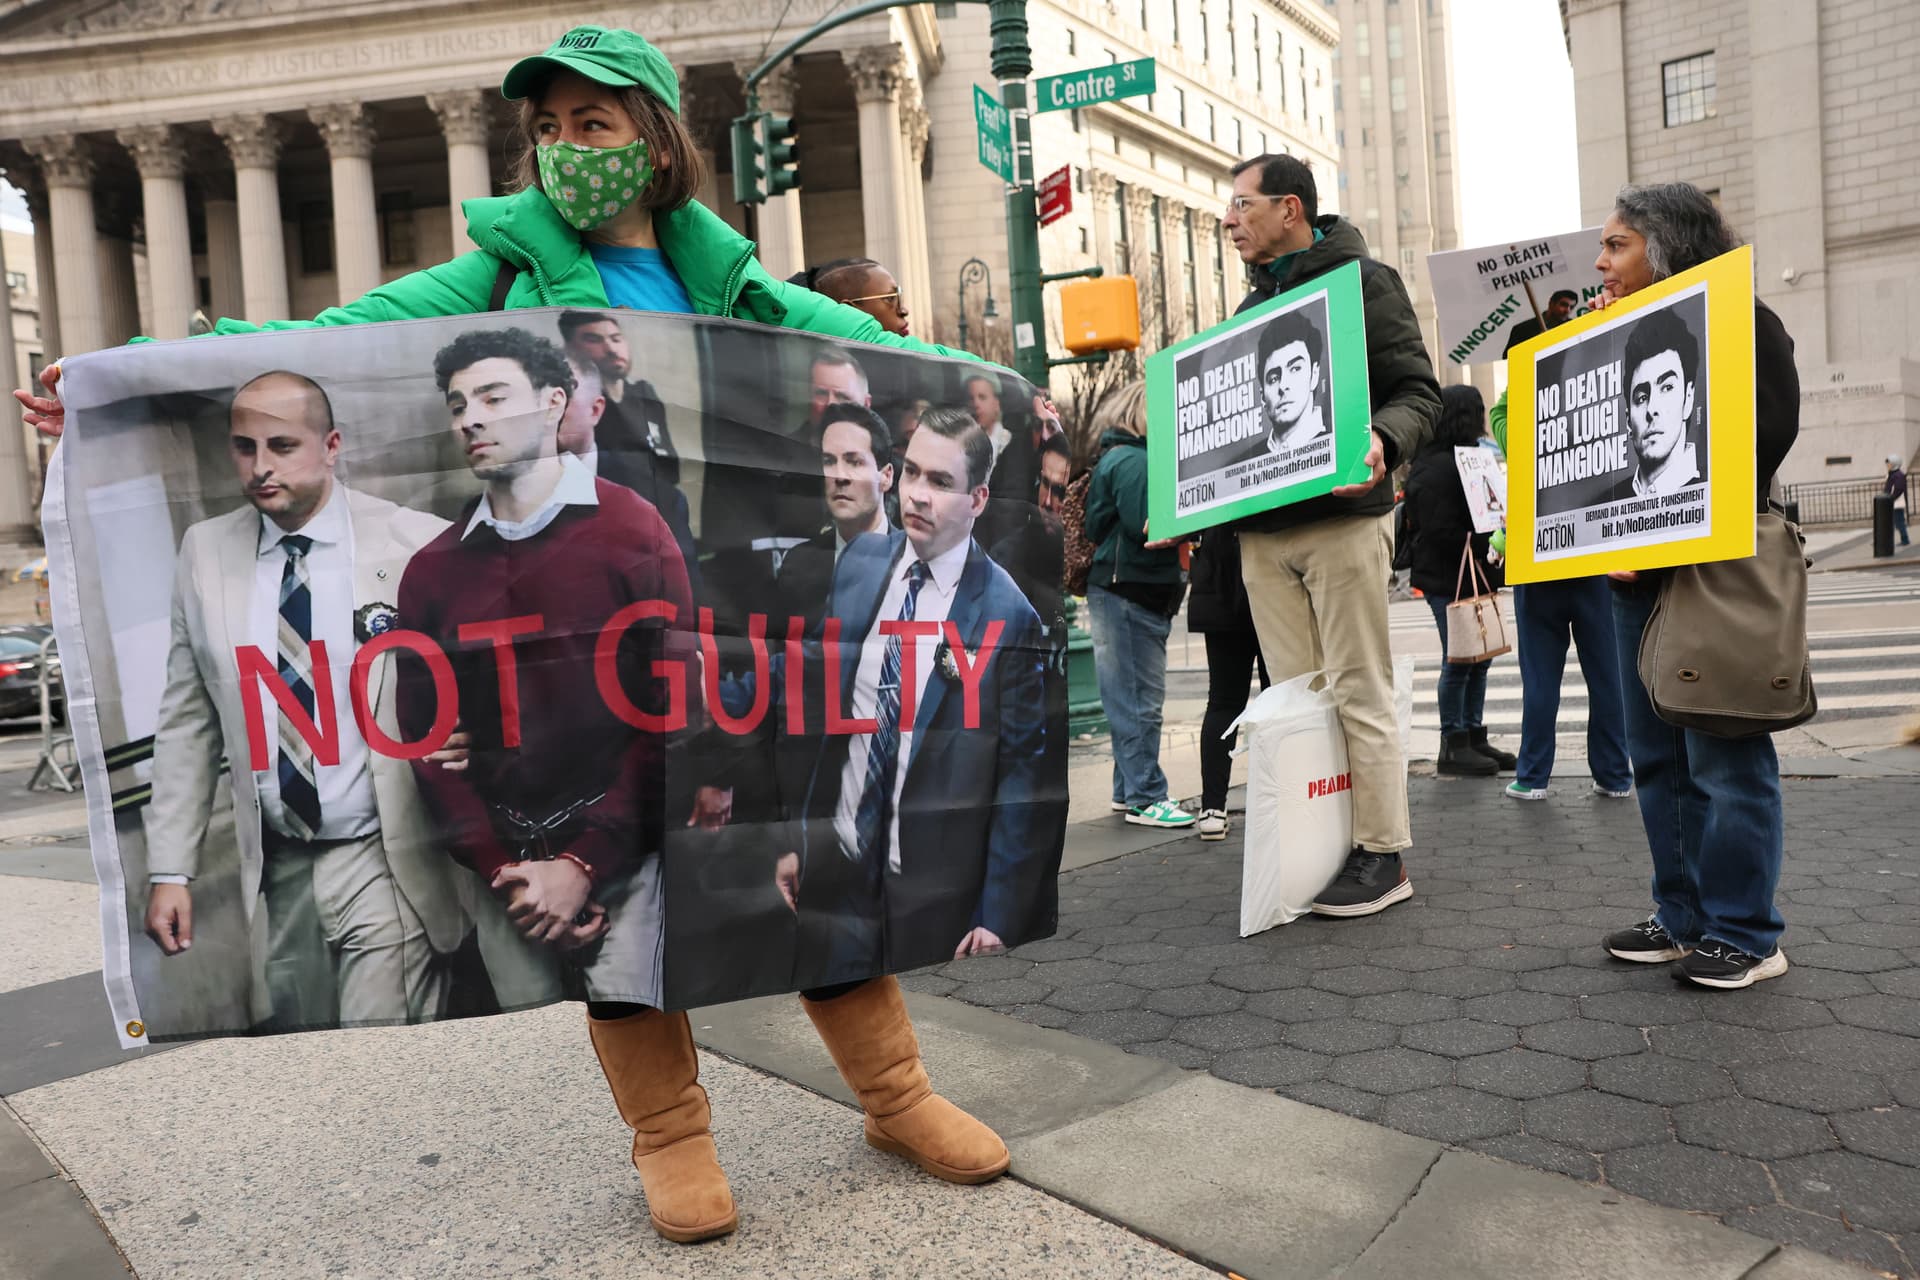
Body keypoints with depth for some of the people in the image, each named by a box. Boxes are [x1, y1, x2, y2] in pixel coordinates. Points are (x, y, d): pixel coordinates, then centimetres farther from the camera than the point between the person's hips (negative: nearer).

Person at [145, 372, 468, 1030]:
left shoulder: (419, 543, -8)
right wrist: (170, 869, 5)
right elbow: (188, 718, 7)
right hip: (275, 871, 4)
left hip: (386, 863, -4)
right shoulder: (205, 550, 4)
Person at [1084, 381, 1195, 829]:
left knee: (1137, 699, 14)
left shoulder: (1130, 457, 19)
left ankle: (1129, 790, 21)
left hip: (1140, 596, 10)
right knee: (1138, 701, -5)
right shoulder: (1132, 461, -13)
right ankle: (1144, 798, 1)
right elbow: (1148, 526, -22)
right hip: (1127, 594, -10)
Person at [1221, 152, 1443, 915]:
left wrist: (1381, 440, -27)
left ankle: (1383, 854, 8)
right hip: (1262, 531, 6)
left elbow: (1418, 392, -5)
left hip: (1341, 520, -6)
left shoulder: (1362, 282, 1)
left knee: (1359, 694, -2)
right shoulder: (1252, 306, 21)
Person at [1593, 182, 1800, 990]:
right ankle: (1684, 918, 21)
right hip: (1636, 573, 8)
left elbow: (1760, 443, -13)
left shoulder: (1741, 326, -4)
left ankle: (1746, 936, 9)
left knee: (1724, 756, -2)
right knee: (1658, 756, 10)